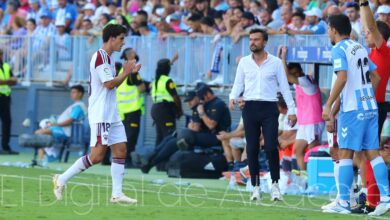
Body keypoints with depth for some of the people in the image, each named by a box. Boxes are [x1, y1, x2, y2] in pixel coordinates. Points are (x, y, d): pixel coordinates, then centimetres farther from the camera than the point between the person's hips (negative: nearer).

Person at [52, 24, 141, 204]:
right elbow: (109, 84, -20)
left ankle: (117, 194, 2)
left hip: (111, 115, 10)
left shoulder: (108, 58, 17)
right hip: (100, 115, -10)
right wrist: (126, 73, -9)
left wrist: (128, 72, 14)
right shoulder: (100, 57, -14)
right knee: (97, 156, -12)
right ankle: (62, 179, -1)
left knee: (120, 150, 2)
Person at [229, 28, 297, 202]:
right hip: (250, 108, 2)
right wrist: (232, 98, -6)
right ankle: (256, 187, 8)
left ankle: (275, 184, -1)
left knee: (271, 147, -13)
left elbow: (284, 87, 6)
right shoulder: (244, 62, 9)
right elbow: (238, 84, 14)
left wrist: (291, 110, 2)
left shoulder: (276, 62, 3)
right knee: (252, 149, 1)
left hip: (269, 109, -2)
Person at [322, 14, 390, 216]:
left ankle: (343, 202, -6)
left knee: (345, 153, -3)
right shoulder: (360, 47, 16)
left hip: (353, 110, -7)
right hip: (370, 106, 7)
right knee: (373, 153, 6)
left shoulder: (339, 49, -8)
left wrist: (328, 105, -16)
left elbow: (342, 78, -19)